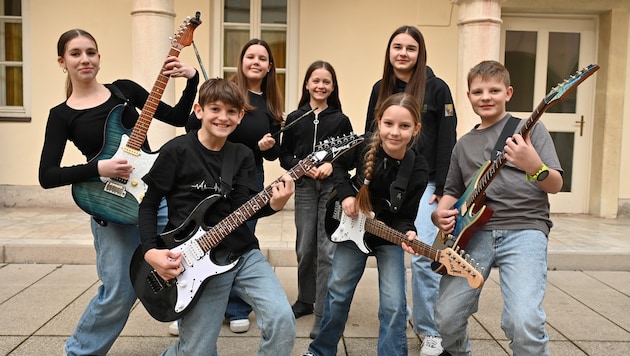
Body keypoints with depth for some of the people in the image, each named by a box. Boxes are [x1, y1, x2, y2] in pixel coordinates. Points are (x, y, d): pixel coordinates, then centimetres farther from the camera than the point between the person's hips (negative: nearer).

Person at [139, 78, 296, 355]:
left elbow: (242, 208, -4)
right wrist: (151, 251, -10)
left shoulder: (243, 156, 7)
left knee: (282, 318, -14)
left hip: (243, 253, 3)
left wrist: (273, 204, -24)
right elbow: (148, 204, 1)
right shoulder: (177, 150, -5)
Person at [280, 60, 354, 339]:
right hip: (304, 188, 2)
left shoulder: (341, 120, 2)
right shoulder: (294, 118, 5)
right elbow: (284, 157, 4)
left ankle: (323, 315, 2)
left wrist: (332, 165, -15)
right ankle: (305, 300, 31)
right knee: (305, 248, 10)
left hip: (334, 188, -2)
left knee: (328, 251, -5)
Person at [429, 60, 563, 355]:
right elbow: (452, 191, 24)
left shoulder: (530, 128, 5)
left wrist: (535, 167, -24)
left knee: (524, 322, -23)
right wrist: (440, 213, 2)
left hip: (524, 230, -3)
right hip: (475, 231, 4)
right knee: (446, 318, -4)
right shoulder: (464, 144, 17)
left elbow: (555, 186, -2)